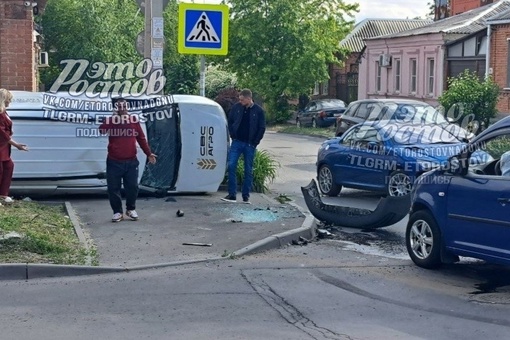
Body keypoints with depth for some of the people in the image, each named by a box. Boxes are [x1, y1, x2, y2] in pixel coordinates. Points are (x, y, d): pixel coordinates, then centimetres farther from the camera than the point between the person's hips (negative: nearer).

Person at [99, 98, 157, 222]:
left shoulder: (134, 120, 4)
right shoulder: (110, 121, 0)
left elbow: (141, 138, 9)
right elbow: (101, 130, -20)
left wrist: (148, 153, 6)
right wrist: (113, 117, -22)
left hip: (131, 162, 1)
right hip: (114, 162, -1)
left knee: (132, 187, 4)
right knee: (113, 188, 2)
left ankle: (131, 209, 24)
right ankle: (117, 212, 14)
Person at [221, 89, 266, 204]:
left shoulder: (258, 111, -4)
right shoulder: (236, 107, 1)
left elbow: (262, 128, -1)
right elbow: (230, 121, 11)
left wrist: (255, 142, -6)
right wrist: (233, 136, 3)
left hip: (250, 145, -1)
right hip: (237, 142, 1)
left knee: (248, 170, 5)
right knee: (231, 166, -8)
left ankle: (246, 195, 13)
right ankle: (232, 194, -3)